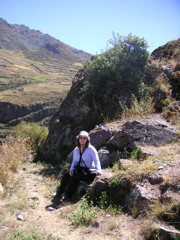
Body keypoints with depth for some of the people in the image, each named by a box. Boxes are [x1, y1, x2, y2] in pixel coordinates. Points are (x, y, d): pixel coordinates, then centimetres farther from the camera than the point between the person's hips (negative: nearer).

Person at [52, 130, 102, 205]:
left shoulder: (91, 149, -7)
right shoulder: (76, 149, 11)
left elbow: (96, 160, -14)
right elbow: (74, 161, 12)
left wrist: (98, 170, -31)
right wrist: (71, 169, -8)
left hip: (88, 171, -5)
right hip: (78, 169, 6)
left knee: (74, 177, -29)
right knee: (66, 176, -20)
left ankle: (67, 197, -20)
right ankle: (58, 195, -16)